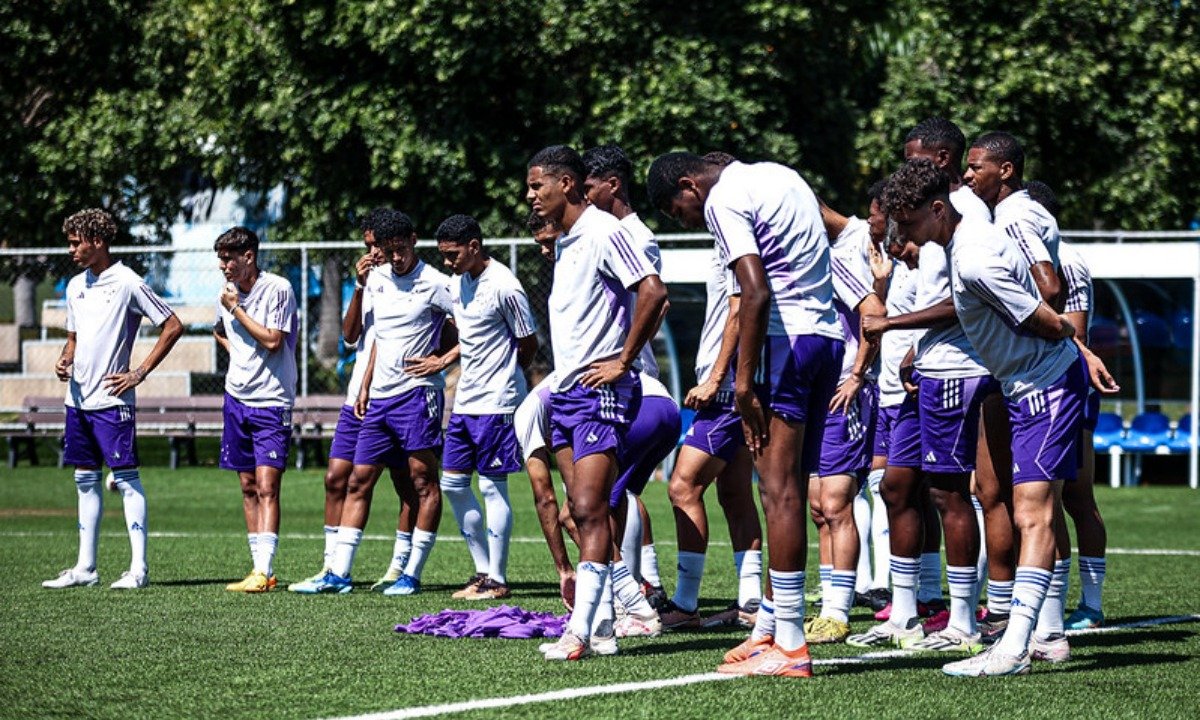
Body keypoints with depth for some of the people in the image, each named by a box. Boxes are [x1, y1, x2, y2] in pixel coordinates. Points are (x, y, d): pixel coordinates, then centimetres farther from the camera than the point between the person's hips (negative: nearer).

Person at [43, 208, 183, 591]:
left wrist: (139, 373, -10)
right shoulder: (76, 286, 13)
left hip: (112, 400, -8)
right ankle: (85, 567, 14)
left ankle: (139, 568, -5)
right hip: (78, 398, 8)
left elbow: (173, 327, -8)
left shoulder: (127, 283, -9)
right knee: (86, 480, 10)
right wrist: (64, 360, 2)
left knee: (126, 479, -6)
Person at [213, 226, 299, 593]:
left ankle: (263, 571, -18)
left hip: (272, 401, -7)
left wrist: (236, 308, -14)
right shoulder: (228, 293, 9)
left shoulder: (277, 289, -12)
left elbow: (272, 340, -20)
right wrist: (236, 352, 11)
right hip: (237, 398, 7)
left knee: (266, 486, -13)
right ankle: (261, 570, 13)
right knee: (248, 487, 8)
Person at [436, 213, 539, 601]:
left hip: (496, 402, -9)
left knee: (492, 486, -5)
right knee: (452, 483, 9)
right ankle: (484, 569, 18)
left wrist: (504, 378, 5)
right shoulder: (458, 283, 9)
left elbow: (529, 344, -7)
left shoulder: (504, 287, -16)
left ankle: (497, 580, 2)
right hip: (465, 401, 9)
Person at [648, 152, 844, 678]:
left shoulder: (723, 200, -8)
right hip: (828, 335, 9)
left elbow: (757, 293, -19)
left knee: (779, 491, -9)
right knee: (791, 490, 12)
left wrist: (744, 380, -18)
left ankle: (791, 646, -11)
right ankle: (779, 630, 15)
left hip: (785, 338, -9)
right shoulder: (779, 176, 20)